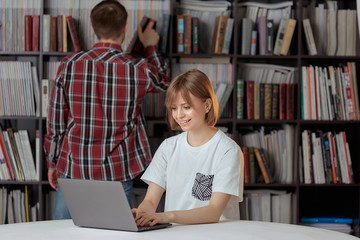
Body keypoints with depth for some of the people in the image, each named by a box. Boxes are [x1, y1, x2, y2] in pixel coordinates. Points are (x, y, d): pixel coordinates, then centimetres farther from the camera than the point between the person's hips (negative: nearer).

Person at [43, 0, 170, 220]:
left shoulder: (70, 65, -5)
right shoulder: (137, 69, -8)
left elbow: (56, 120, 1)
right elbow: (163, 81, 16)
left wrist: (53, 162, 13)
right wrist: (151, 47, 32)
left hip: (73, 169, 2)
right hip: (116, 173, -1)